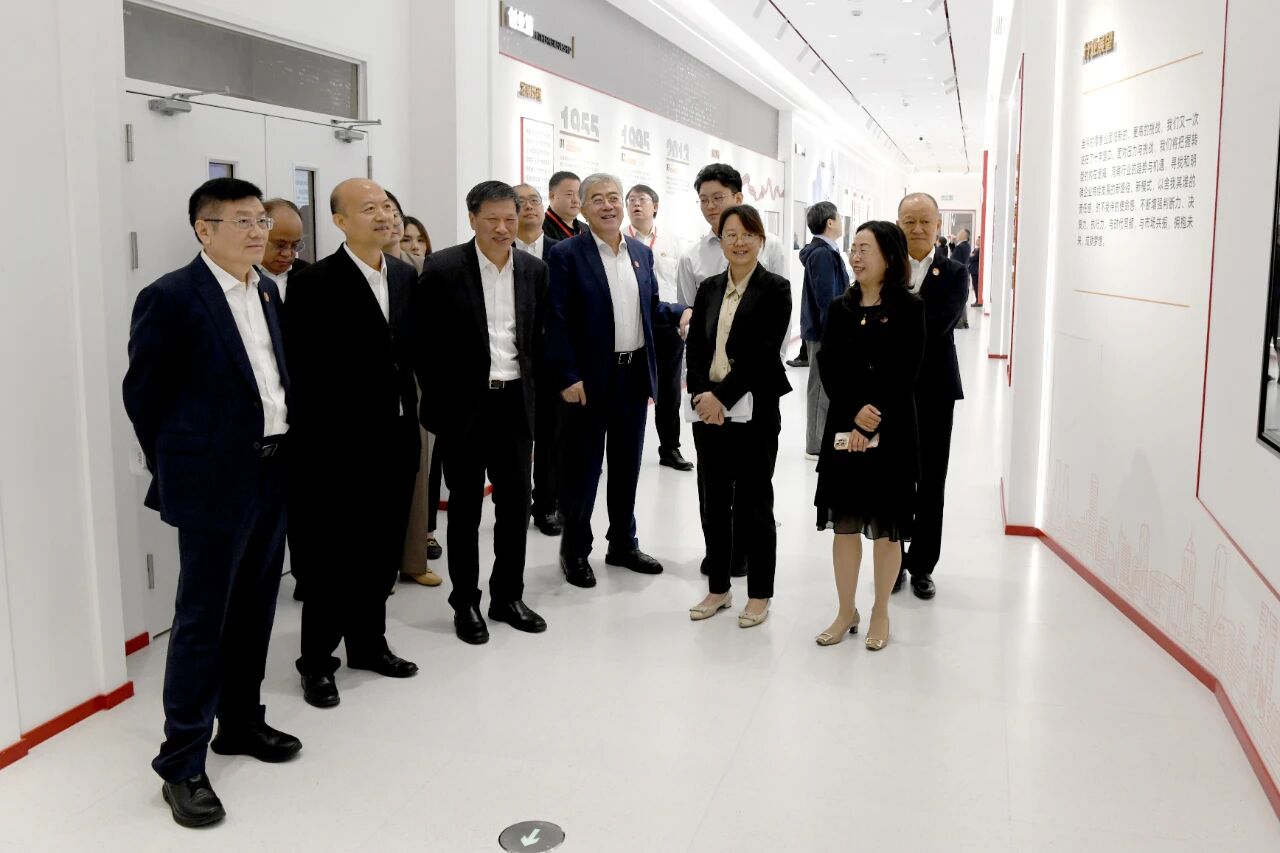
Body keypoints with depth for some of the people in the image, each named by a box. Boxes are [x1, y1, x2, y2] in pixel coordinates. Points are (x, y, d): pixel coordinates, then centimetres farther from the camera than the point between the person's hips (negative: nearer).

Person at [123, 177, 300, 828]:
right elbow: (142, 392, -6)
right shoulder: (171, 297, -12)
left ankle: (241, 721, 33)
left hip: (272, 474, 7)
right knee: (202, 617, 0)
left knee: (254, 609, 16)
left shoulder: (268, 292, 10)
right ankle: (181, 763, 11)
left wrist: (283, 448, 13)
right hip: (214, 482, -7)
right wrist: (176, 468, 1)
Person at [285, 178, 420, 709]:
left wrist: (411, 414, 8)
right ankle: (317, 661, 19)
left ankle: (368, 643, 32)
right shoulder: (317, 283, -12)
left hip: (396, 437, 6)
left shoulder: (405, 276, 8)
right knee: (334, 556, 4)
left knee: (384, 550, 15)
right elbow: (301, 368, -12)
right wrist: (313, 440, -12)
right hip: (341, 444, -6)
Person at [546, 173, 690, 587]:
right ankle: (575, 551, 19)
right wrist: (568, 377, -17)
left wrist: (680, 313, -1)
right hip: (589, 378, -5)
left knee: (626, 465, 16)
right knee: (582, 468, 5)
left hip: (634, 374, 6)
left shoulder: (641, 252, 10)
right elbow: (557, 320, -12)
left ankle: (623, 544, 30)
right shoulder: (567, 254, -9)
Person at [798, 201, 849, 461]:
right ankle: (817, 446, 6)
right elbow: (826, 299, -22)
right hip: (825, 332, -10)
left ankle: (819, 441, 25)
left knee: (822, 386, 16)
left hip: (821, 329, 10)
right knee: (823, 388, -2)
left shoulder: (825, 251, 13)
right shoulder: (823, 254, -19)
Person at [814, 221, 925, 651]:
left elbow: (904, 373, -10)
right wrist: (854, 411, -15)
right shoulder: (840, 308, 8)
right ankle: (846, 611, 21)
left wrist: (872, 422, -15)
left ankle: (880, 613, 21)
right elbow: (828, 368, 0)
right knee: (844, 523, 8)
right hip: (843, 428, 4)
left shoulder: (909, 308, -4)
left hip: (891, 431, -3)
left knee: (885, 527, 6)